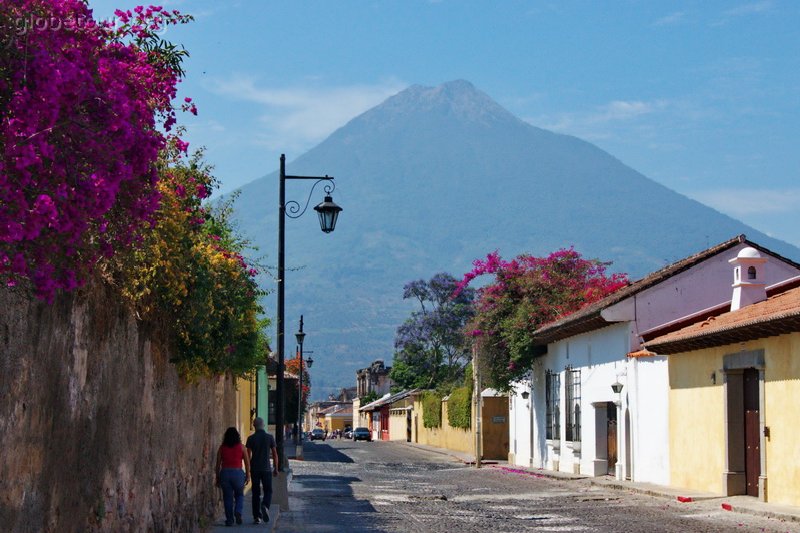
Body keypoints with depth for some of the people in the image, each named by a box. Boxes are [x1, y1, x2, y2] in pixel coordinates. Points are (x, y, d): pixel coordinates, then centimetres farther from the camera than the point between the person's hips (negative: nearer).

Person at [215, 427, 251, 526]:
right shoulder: (241, 447, 1)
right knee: (239, 495, 16)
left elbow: (218, 463, 4)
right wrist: (248, 475, 9)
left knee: (227, 497, 8)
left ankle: (229, 520, 8)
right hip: (238, 473, -1)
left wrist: (218, 477, 11)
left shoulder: (222, 447, 4)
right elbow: (247, 462, 1)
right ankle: (238, 512, -8)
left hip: (225, 473, 1)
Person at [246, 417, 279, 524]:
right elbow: (275, 454, 0)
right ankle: (265, 506, -21)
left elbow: (248, 456, -6)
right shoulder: (270, 437, -2)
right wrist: (276, 469, 9)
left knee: (256, 493, 8)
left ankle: (257, 516, 7)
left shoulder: (251, 438, -4)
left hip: (255, 469, 1)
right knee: (268, 491, 8)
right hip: (266, 469, 0)